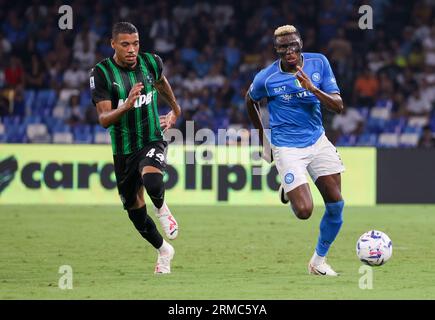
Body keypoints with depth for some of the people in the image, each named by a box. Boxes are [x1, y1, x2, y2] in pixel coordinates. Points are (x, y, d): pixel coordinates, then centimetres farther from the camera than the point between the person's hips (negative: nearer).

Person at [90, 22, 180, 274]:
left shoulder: (151, 62, -4)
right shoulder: (102, 73, -12)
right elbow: (104, 119, -18)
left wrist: (175, 109, 36)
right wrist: (126, 106, -37)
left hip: (153, 141, -1)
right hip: (124, 150, 1)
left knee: (151, 180, -34)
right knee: (135, 210, 10)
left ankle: (161, 208, 0)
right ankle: (163, 251, 36)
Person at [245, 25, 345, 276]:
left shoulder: (319, 63, -6)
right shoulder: (266, 78, -13)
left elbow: (338, 106, -8)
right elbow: (251, 100, 10)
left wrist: (313, 89, -25)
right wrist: (262, 136, 16)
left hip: (318, 141, 4)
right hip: (287, 148, -4)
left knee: (336, 204, -2)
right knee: (304, 211, -16)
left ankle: (319, 261, 18)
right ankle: (287, 188, 22)